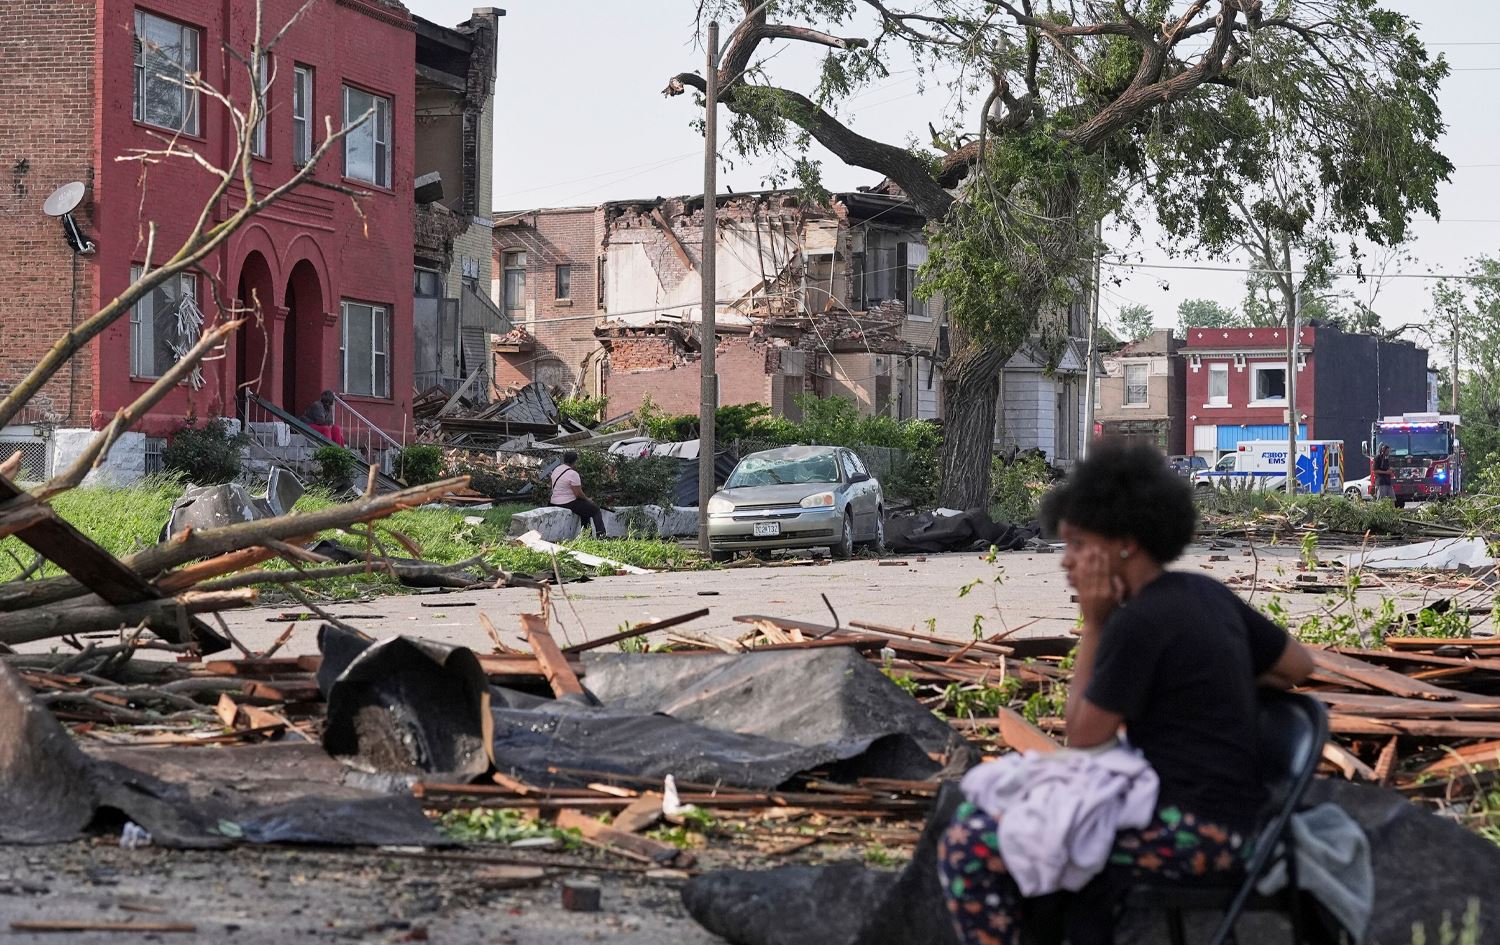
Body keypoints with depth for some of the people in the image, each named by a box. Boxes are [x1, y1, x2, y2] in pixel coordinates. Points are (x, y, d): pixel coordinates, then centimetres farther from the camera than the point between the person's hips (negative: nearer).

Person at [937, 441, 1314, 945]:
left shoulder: (1139, 622, -17)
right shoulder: (1205, 592, 7)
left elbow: (1083, 738, -9)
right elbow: (1297, 664, 19)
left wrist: (1092, 623, -7)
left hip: (1190, 833, -10)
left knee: (968, 847, -15)